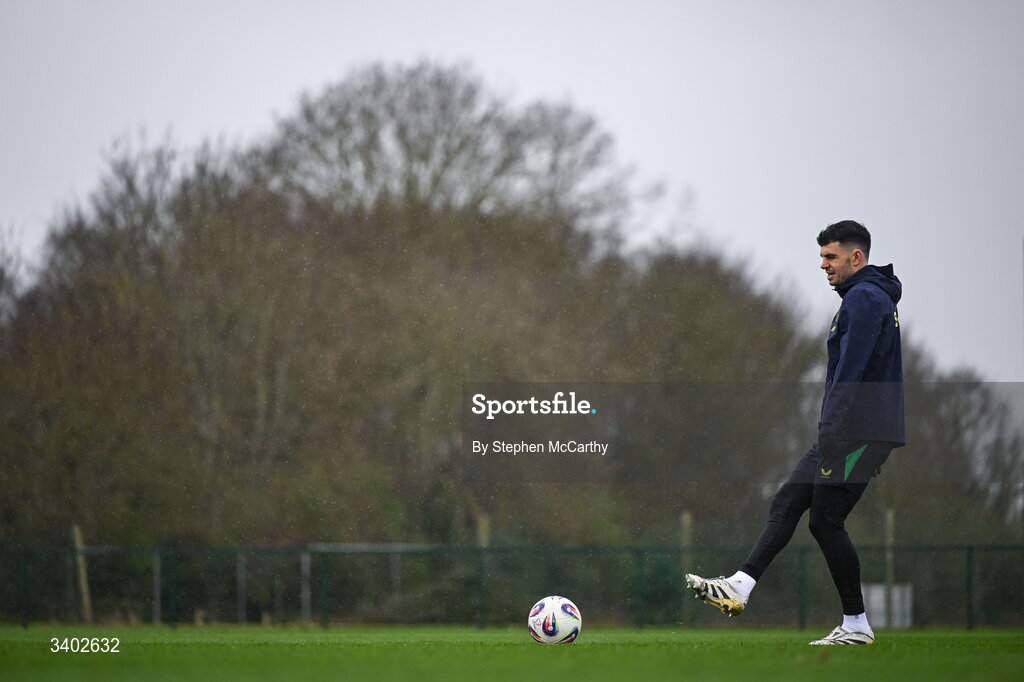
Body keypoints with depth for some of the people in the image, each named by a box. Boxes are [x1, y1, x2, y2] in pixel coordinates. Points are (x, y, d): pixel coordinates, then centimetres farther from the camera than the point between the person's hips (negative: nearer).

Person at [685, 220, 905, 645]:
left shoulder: (863, 298, -12)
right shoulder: (874, 297, 21)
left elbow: (849, 372, -21)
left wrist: (831, 430, -24)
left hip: (859, 433, -10)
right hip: (853, 433, 10)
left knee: (826, 520, -6)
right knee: (787, 503, 5)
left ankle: (857, 626, -1)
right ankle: (738, 589, 0)